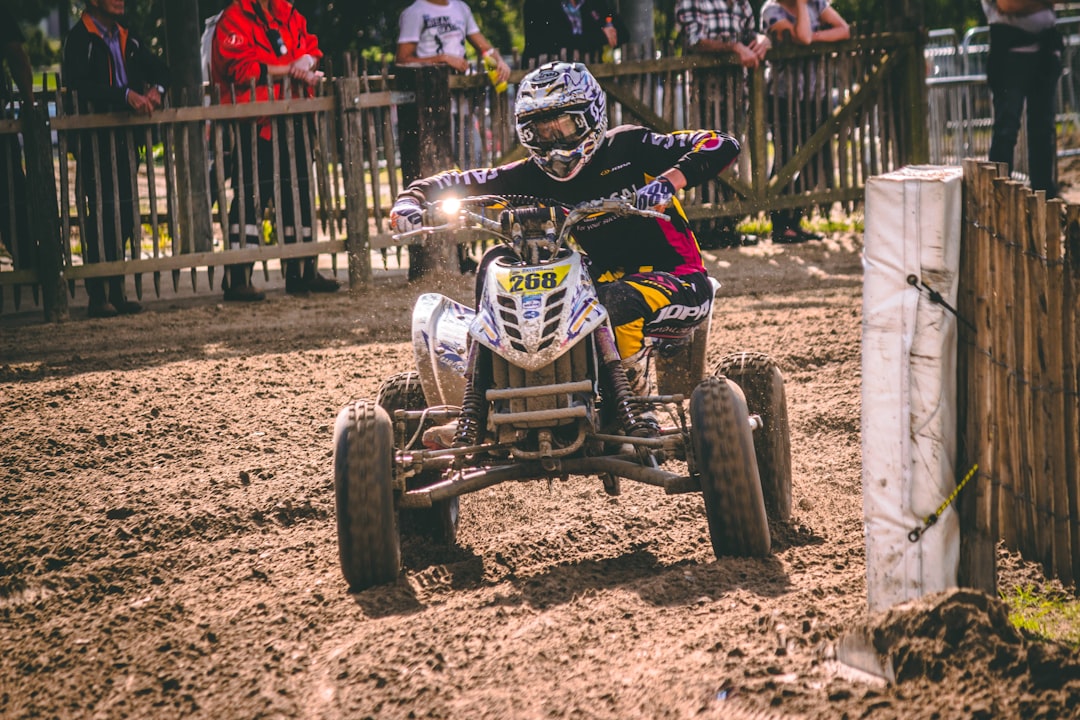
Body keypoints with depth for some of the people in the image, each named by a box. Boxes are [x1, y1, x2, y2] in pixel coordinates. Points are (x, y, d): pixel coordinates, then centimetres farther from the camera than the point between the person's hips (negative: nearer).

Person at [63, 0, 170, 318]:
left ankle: (116, 292, 14)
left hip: (124, 136, 7)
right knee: (101, 213, -9)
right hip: (94, 137, -7)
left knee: (125, 214, 7)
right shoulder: (80, 38, -7)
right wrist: (126, 95, -28)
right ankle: (98, 297, -8)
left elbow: (159, 69, 21)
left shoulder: (126, 38, 16)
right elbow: (80, 84, -21)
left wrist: (155, 89, -2)